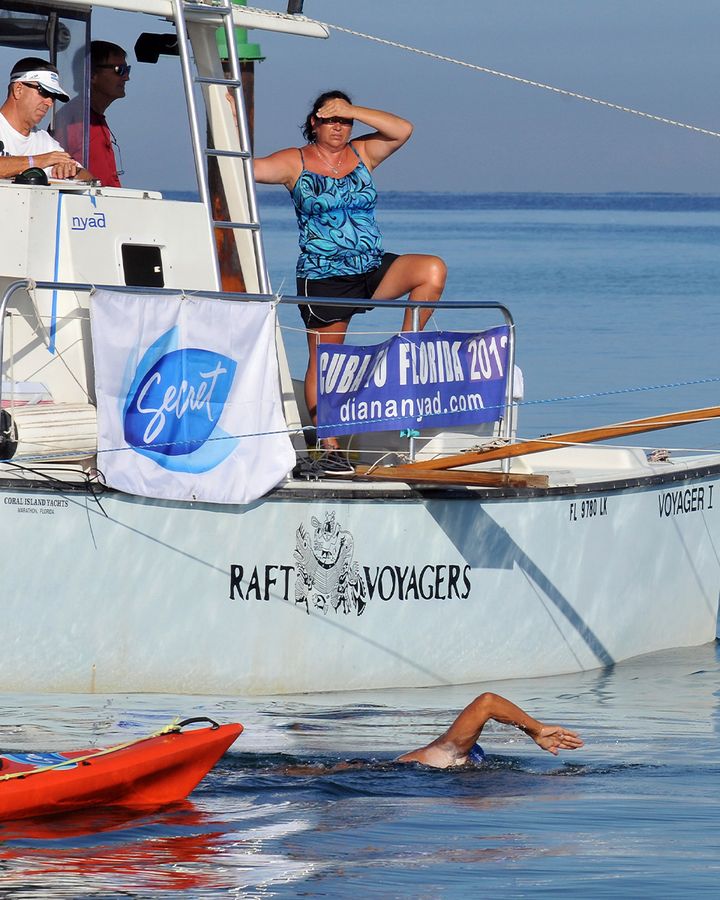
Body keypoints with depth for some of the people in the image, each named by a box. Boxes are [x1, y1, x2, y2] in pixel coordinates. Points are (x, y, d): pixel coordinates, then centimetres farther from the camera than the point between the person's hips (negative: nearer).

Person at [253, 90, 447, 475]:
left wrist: (352, 111, -11)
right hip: (323, 280, -3)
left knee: (432, 270, -21)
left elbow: (401, 130, -5)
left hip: (374, 269, 3)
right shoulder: (295, 162, 0)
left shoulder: (362, 154, 9)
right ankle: (328, 448, 9)